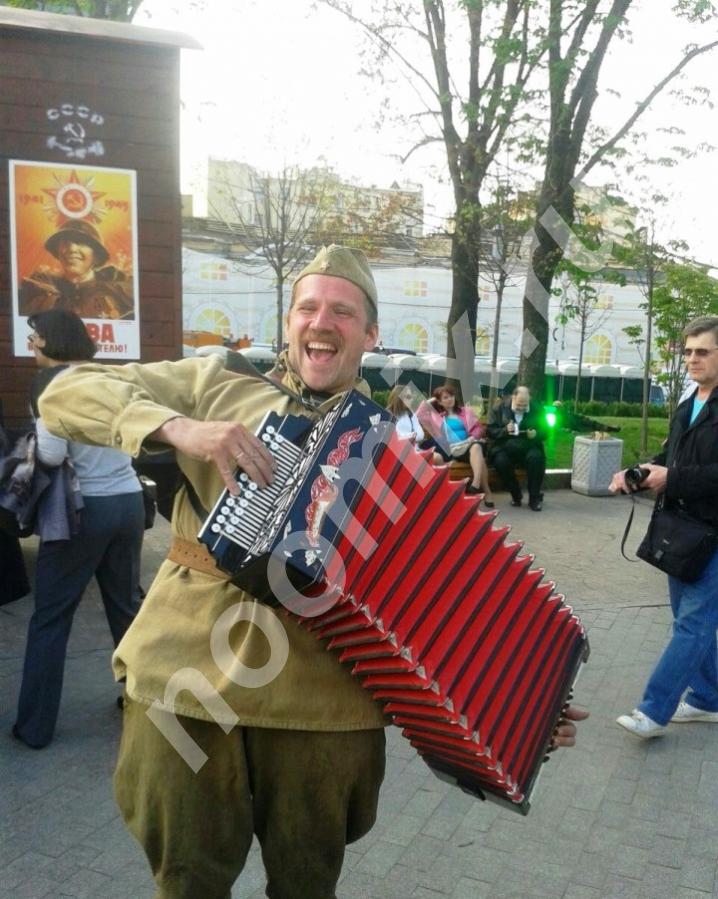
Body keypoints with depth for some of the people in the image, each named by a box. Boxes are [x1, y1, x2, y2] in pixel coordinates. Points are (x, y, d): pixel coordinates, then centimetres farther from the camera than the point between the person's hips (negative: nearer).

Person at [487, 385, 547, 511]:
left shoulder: (537, 410, 7)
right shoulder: (499, 408, 3)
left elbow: (545, 432, 8)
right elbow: (490, 431, -1)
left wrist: (536, 434, -15)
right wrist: (505, 430, -20)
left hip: (528, 447, 1)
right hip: (504, 447, -1)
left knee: (536, 457, -33)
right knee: (501, 461, -34)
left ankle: (534, 497, -16)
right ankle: (516, 495, -10)